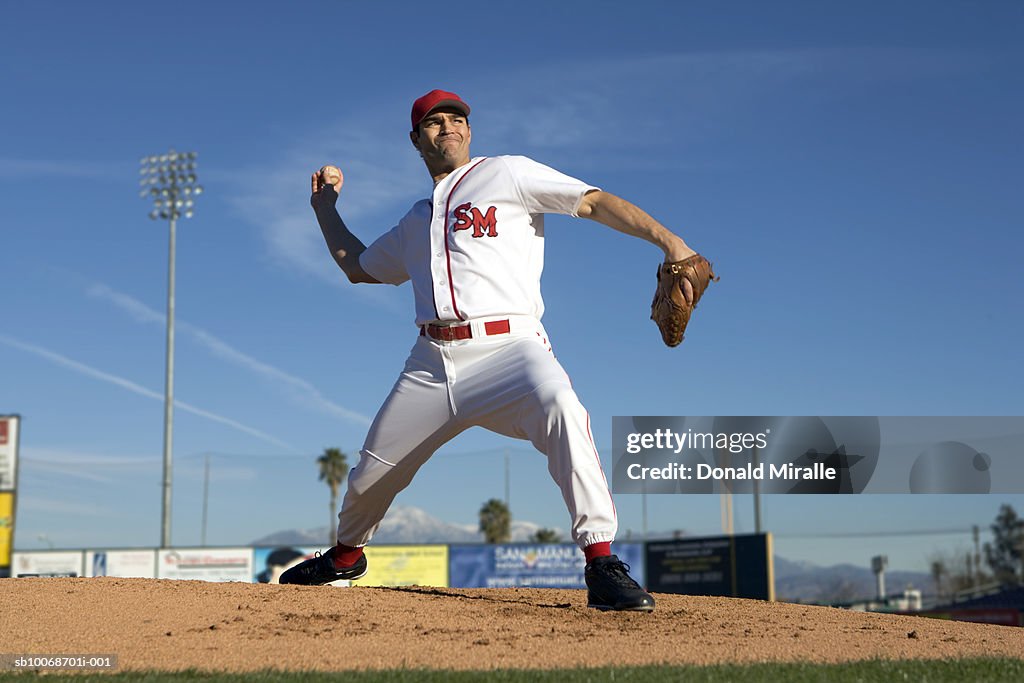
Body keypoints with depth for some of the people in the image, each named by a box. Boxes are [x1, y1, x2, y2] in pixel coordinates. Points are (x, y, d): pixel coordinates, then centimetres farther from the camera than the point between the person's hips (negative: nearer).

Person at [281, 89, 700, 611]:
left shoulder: (508, 174, 9)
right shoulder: (416, 221, 26)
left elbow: (594, 202, -2)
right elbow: (357, 267, 40)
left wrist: (666, 239, -15)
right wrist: (325, 206, 40)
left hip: (508, 348, -5)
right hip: (432, 362, 5)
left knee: (561, 410, -36)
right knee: (370, 473, 10)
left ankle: (602, 565, -33)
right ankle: (346, 554, 42)